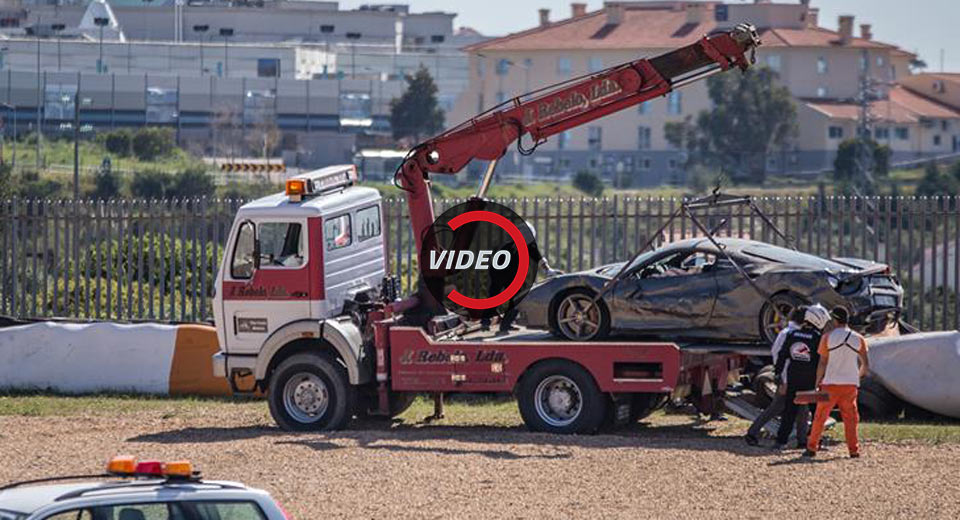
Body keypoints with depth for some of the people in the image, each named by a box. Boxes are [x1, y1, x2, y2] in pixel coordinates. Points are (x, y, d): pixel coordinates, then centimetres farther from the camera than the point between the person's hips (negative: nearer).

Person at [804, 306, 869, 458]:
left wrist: (817, 383, 2)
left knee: (820, 417, 6)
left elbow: (822, 364, -5)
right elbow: (866, 365, 6)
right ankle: (853, 450, 2)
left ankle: (811, 448, 8)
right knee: (850, 417, 8)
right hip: (850, 383, 2)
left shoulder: (828, 338, -4)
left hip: (830, 383, -2)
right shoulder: (858, 339, 3)